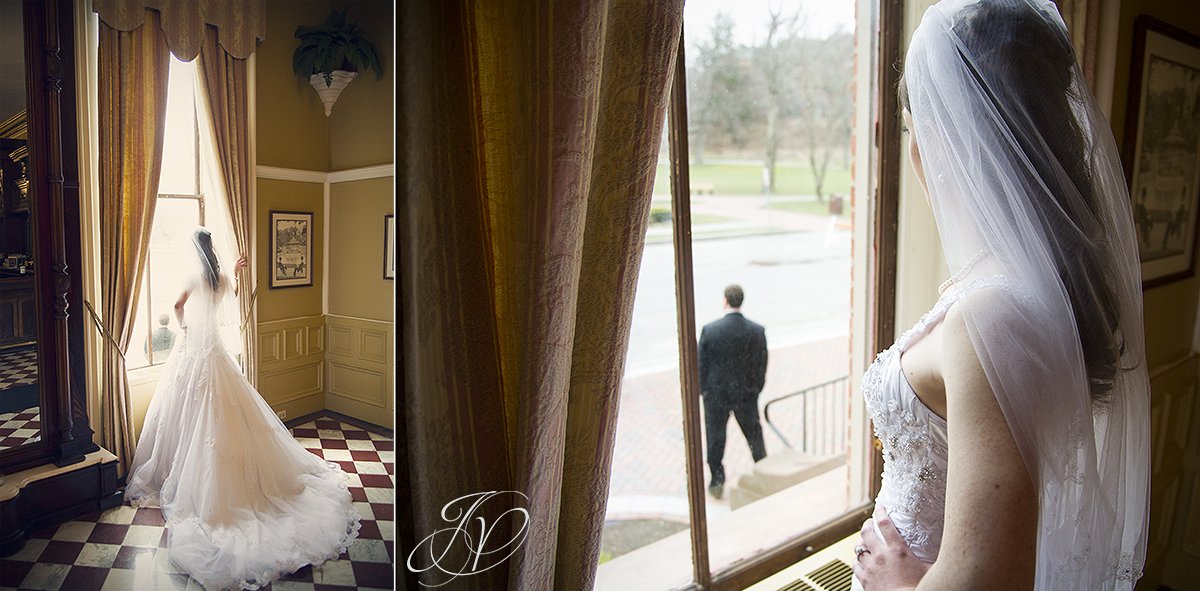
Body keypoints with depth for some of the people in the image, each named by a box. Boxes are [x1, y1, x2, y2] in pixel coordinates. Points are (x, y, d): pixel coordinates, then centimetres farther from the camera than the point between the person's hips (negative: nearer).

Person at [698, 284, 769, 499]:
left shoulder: (709, 330, -16)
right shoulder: (757, 331, -11)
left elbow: (701, 363, -8)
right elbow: (761, 365, -4)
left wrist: (702, 388, 7)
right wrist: (756, 388, 11)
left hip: (716, 393, -1)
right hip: (746, 393, 2)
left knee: (715, 436, 14)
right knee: (754, 434, 18)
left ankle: (717, 480, 20)